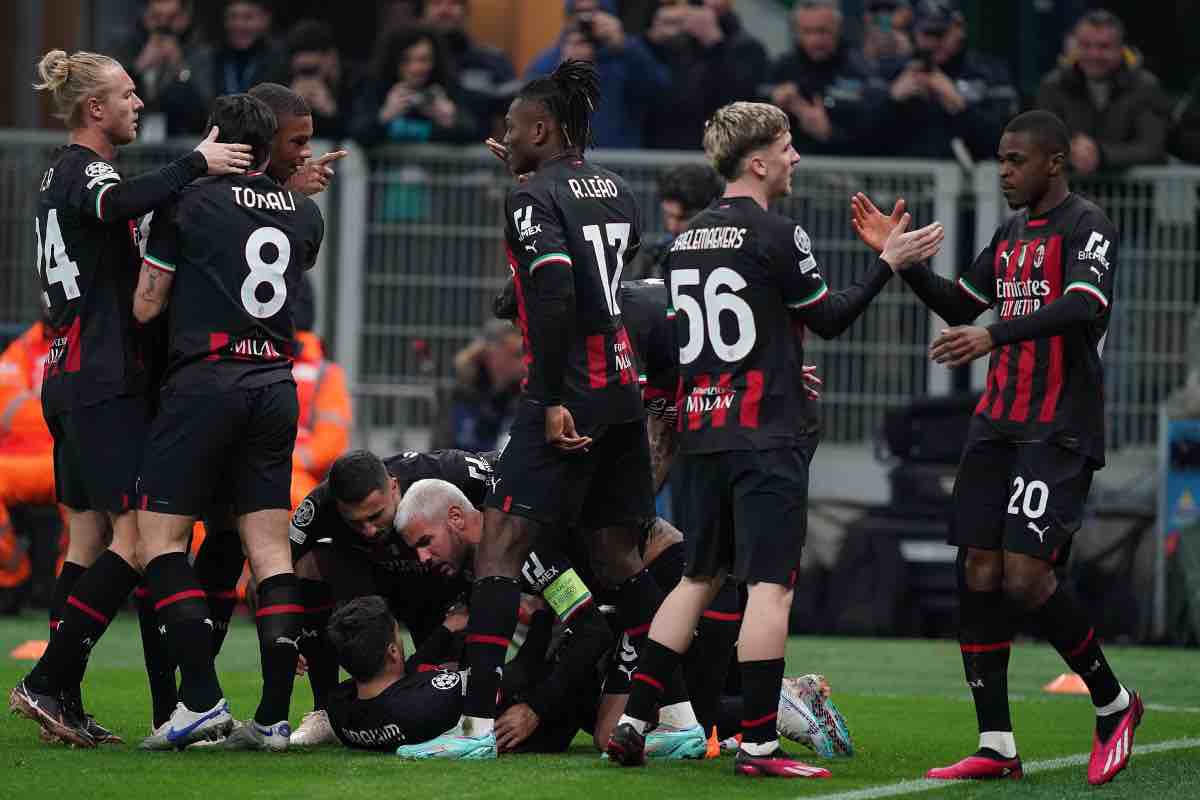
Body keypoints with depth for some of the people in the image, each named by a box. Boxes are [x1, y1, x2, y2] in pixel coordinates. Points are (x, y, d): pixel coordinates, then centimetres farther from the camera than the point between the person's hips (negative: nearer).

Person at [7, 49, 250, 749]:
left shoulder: (64, 173, 21)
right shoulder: (81, 169, -10)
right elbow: (116, 205, -34)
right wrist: (194, 164, -33)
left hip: (69, 378, 10)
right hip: (105, 381, -10)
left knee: (90, 539, 9)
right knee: (138, 534, -12)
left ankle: (64, 705, 7)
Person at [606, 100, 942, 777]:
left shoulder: (688, 239, 13)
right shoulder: (776, 235, -10)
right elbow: (830, 319, -4)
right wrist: (890, 262, 6)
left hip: (703, 427, 8)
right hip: (765, 436, -8)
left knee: (699, 577, 15)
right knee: (771, 583, -7)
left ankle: (635, 720, 9)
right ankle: (759, 743, -10)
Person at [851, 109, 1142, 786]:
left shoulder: (1087, 226, -7)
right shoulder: (1011, 234, 19)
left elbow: (1083, 306, -24)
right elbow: (959, 306, 27)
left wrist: (995, 336, -36)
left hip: (1060, 431, -8)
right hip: (999, 422, 8)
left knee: (1025, 576, -16)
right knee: (980, 571, 0)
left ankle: (1114, 704, 5)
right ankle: (997, 747, 3)